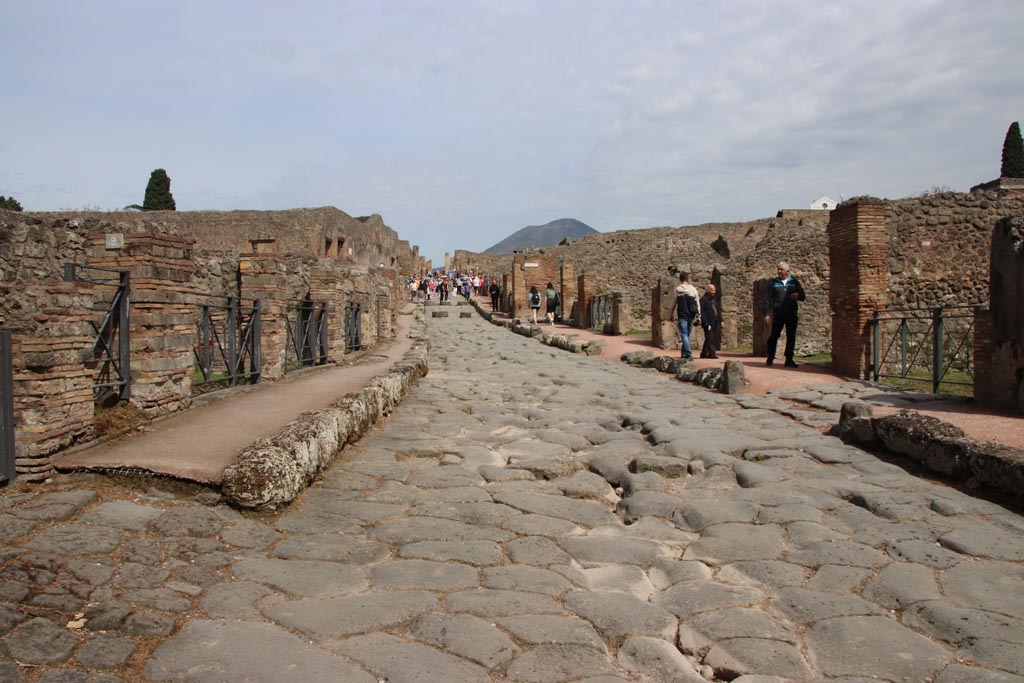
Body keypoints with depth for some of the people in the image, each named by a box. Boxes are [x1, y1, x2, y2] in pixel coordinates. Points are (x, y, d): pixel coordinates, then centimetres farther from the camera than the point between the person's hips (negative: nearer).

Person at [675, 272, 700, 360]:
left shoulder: (677, 290, -3)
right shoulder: (693, 289, 4)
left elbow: (675, 305, -2)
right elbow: (697, 304, 6)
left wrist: (675, 318, 3)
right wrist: (698, 316, 12)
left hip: (682, 315, -3)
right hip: (691, 315, 3)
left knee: (684, 335, -3)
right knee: (687, 335, 14)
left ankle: (688, 353, -15)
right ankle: (685, 353, 17)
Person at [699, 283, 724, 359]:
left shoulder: (713, 300, 19)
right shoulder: (703, 300, -8)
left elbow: (718, 311, 23)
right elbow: (702, 313, -15)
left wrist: (721, 321, 14)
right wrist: (706, 323, -20)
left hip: (715, 323, 9)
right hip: (708, 323, -9)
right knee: (710, 338, -8)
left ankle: (704, 353, 19)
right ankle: (711, 353, -6)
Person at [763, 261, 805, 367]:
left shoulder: (794, 282, 9)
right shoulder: (774, 283, 5)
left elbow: (803, 296, 12)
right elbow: (768, 299, 2)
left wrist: (798, 295, -12)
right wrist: (766, 313, -5)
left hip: (791, 314, 2)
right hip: (778, 315, -1)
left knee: (791, 337, 3)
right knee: (774, 336, 1)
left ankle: (789, 359, 11)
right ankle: (770, 358, 13)